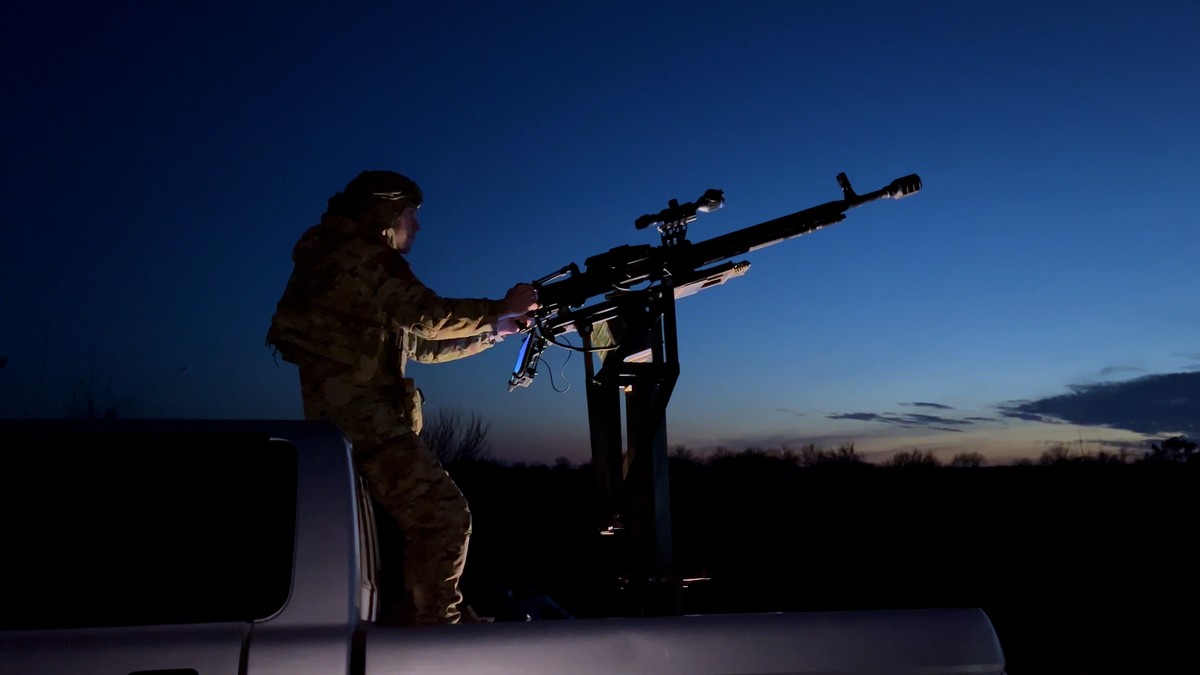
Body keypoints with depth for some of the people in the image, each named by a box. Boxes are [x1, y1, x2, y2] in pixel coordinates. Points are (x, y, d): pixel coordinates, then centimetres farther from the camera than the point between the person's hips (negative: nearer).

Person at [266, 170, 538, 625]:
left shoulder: (341, 257, 25)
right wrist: (502, 308, -5)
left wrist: (497, 329, 19)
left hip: (343, 416, 11)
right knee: (444, 515, -14)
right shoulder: (365, 255, -5)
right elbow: (429, 318, -18)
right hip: (364, 417, -11)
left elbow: (421, 345, 24)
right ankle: (434, 627, -10)